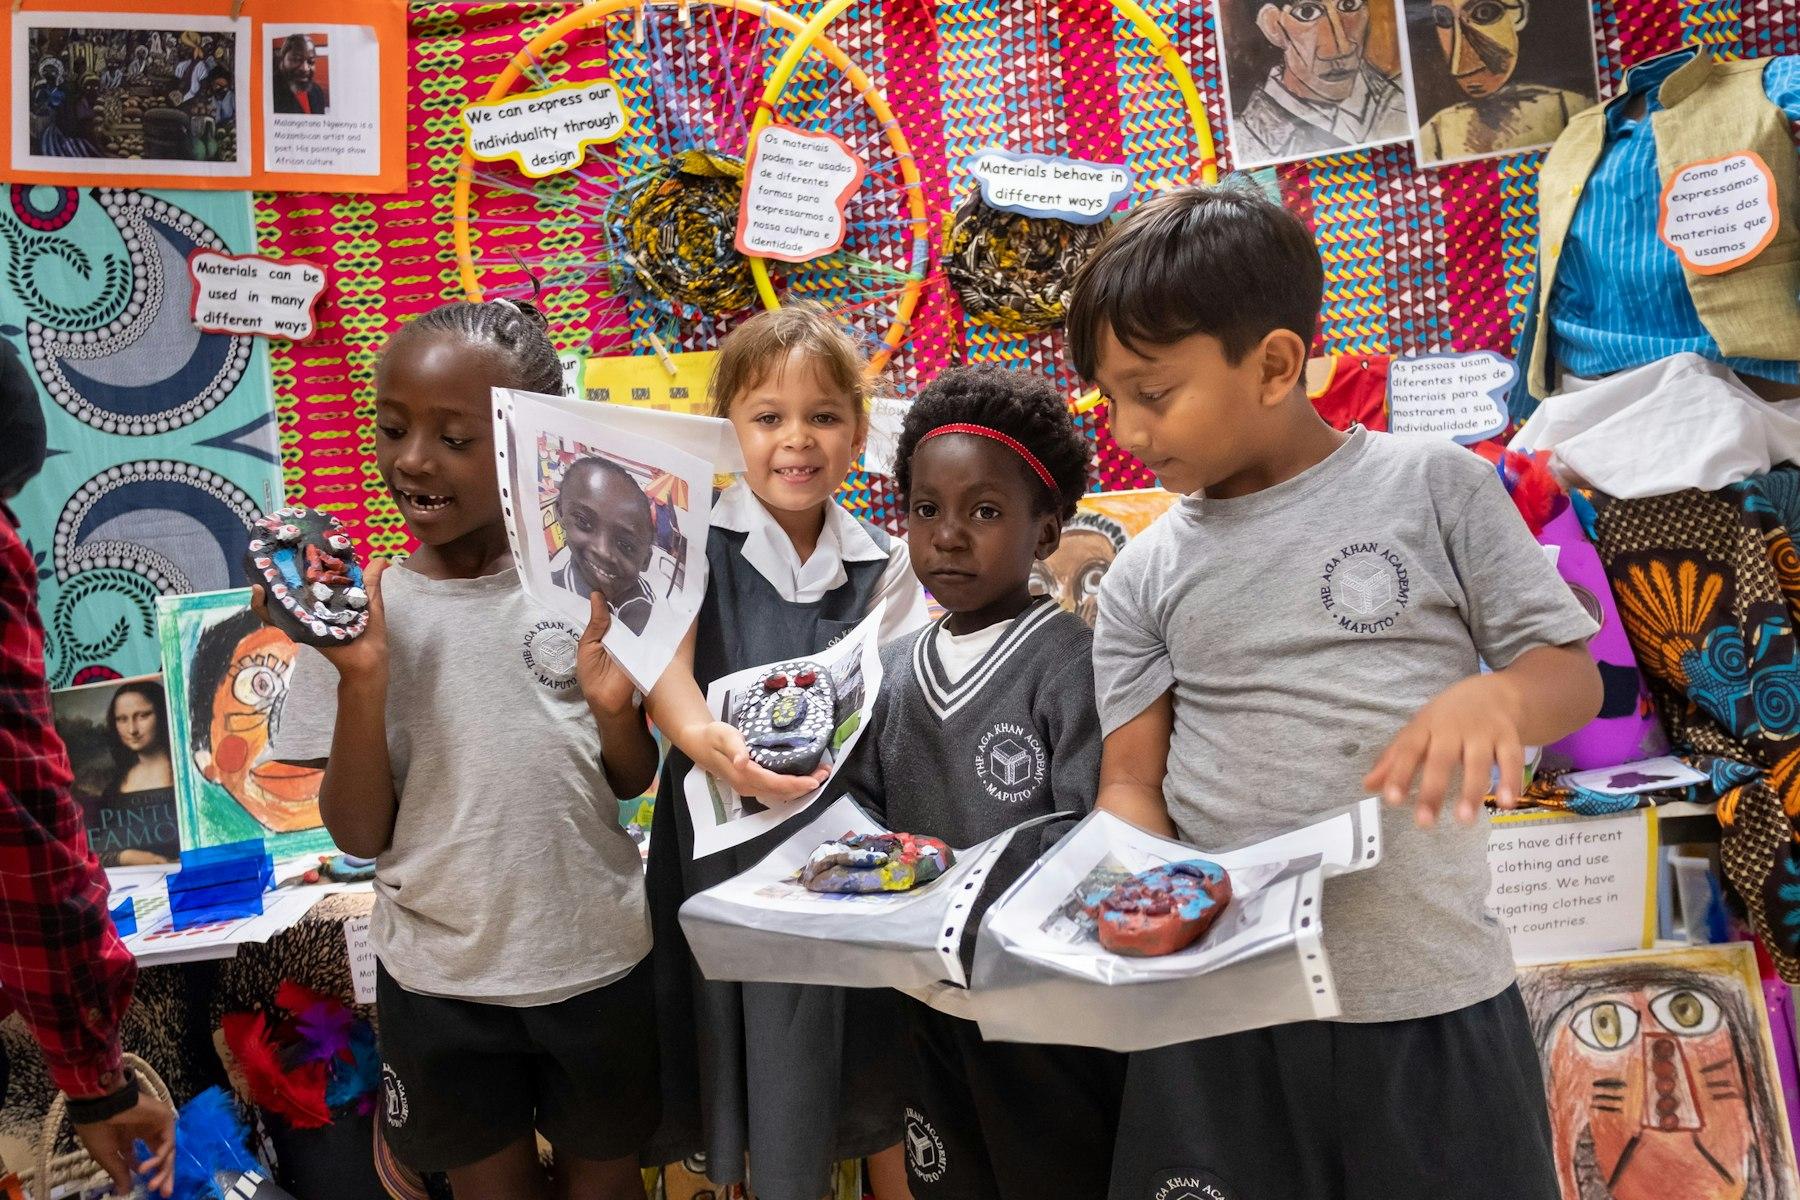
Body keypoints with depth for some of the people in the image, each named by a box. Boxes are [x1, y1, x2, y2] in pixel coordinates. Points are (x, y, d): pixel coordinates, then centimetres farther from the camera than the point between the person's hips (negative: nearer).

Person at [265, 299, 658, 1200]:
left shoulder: (584, 586, -10)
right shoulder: (356, 612, -8)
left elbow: (632, 784, 0)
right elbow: (360, 837, -8)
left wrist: (615, 707, -21)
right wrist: (360, 679, -22)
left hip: (598, 961, 0)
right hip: (438, 978, 1)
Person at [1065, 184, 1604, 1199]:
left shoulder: (1434, 486, -3)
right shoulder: (1147, 574, 3)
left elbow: (1574, 676, 1)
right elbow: (1133, 781, 3)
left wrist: (1494, 696, -21)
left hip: (1433, 997, -1)